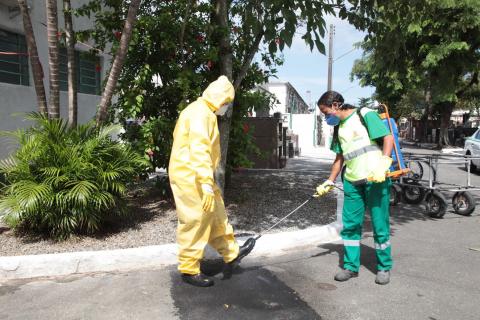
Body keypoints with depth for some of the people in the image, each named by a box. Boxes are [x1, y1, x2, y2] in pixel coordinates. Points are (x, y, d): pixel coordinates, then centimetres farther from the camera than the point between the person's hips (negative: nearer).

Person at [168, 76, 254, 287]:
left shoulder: (199, 111, 17)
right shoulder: (201, 113, -17)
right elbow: (199, 149, -27)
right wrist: (206, 183, -31)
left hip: (194, 176, 11)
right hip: (190, 177, -11)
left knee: (216, 214, 17)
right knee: (195, 222, 0)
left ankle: (231, 255, 30)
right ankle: (189, 270, 15)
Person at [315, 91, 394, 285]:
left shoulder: (366, 115, -4)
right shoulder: (338, 127, 15)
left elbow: (388, 138, -10)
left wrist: (383, 164, -22)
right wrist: (329, 182, 17)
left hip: (376, 179, -6)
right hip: (352, 181, 6)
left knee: (380, 224, 4)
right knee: (350, 225, 7)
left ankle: (384, 267, 20)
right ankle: (351, 266, 20)